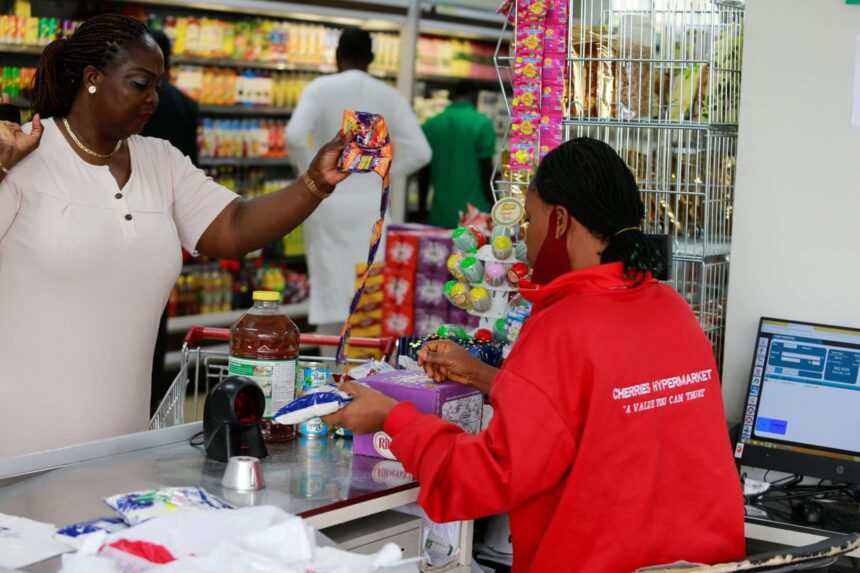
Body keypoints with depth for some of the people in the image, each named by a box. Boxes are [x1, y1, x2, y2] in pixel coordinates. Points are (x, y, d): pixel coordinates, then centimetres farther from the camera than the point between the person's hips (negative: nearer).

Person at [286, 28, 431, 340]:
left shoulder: (320, 88, -3)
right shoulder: (388, 95, 3)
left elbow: (294, 135, -18)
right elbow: (420, 152, -4)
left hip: (327, 200, -1)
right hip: (370, 202, 1)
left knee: (330, 285, 3)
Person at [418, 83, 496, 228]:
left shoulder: (431, 125, 6)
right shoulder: (482, 124, -5)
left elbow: (424, 173, 10)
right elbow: (487, 173, -8)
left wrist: (421, 210, 19)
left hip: (440, 216, 4)